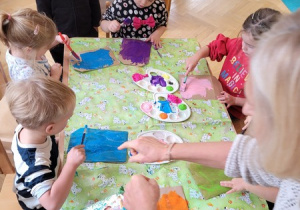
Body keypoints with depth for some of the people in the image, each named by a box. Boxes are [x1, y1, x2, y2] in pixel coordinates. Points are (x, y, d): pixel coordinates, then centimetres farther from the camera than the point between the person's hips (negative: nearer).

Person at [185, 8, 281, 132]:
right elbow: (215, 47, -7)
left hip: (234, 109, -5)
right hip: (219, 92, 6)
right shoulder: (239, 44, -16)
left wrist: (234, 100, -24)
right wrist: (196, 57, -24)